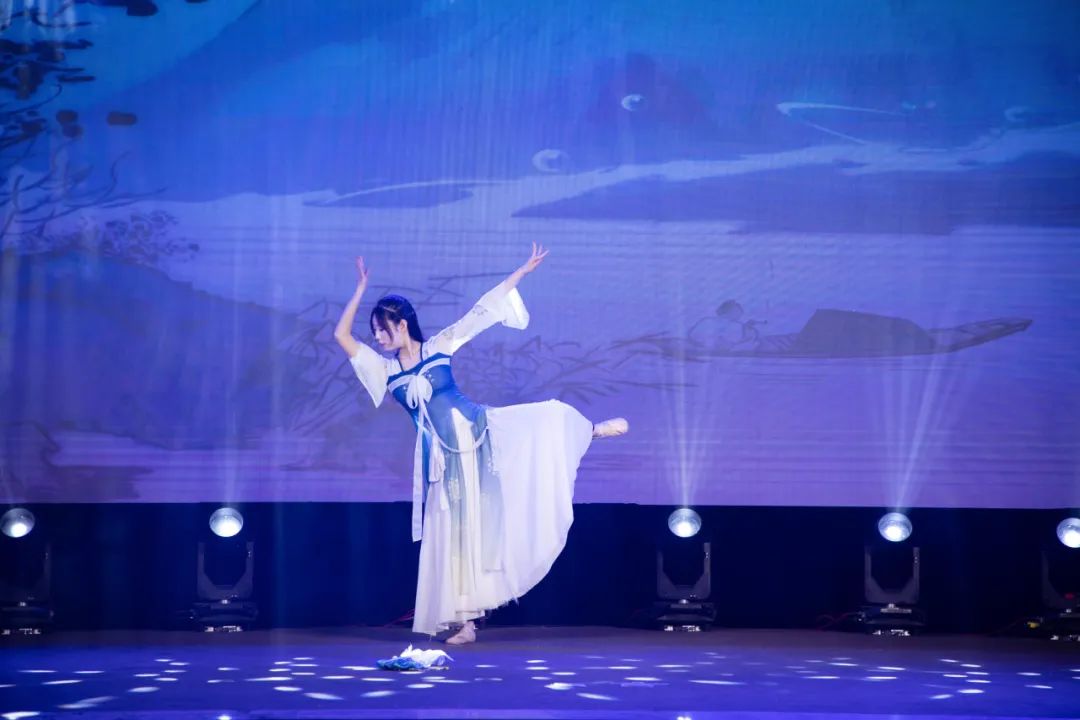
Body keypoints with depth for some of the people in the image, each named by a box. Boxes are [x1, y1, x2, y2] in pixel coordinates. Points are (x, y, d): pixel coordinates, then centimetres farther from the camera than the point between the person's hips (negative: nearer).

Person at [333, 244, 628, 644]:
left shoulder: (438, 346, -2)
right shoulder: (385, 369, 2)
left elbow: (481, 311, -1)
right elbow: (341, 336, -3)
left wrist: (522, 272, -1)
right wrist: (361, 289, -3)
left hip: (477, 429, 0)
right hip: (441, 453, 0)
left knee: (549, 417, -7)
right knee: (455, 532, 2)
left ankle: (591, 430, 28)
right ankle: (464, 621, 6)